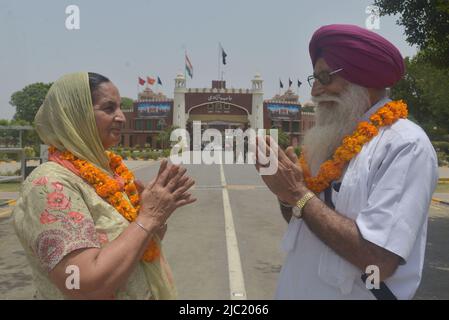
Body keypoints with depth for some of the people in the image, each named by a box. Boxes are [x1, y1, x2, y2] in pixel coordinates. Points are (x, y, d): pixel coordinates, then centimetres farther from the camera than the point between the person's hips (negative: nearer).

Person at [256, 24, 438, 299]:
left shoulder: (405, 144, -20)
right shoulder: (336, 137, 3)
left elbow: (378, 261, -27)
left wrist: (299, 194, -22)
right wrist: (286, 189, -12)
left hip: (351, 292, -7)